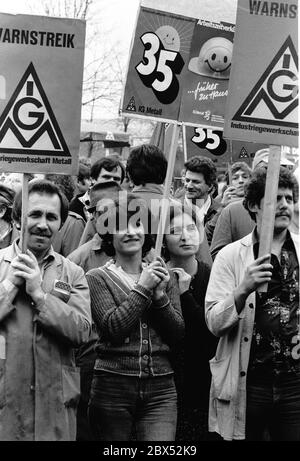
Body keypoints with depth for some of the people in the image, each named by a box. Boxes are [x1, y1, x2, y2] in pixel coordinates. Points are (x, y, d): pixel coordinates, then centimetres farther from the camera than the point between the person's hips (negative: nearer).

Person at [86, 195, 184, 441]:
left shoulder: (164, 276, 11)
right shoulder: (98, 278, 1)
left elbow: (178, 334, 5)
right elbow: (113, 328, -11)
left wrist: (160, 295, -8)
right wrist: (142, 289, -11)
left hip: (160, 387, 2)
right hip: (112, 386, -2)